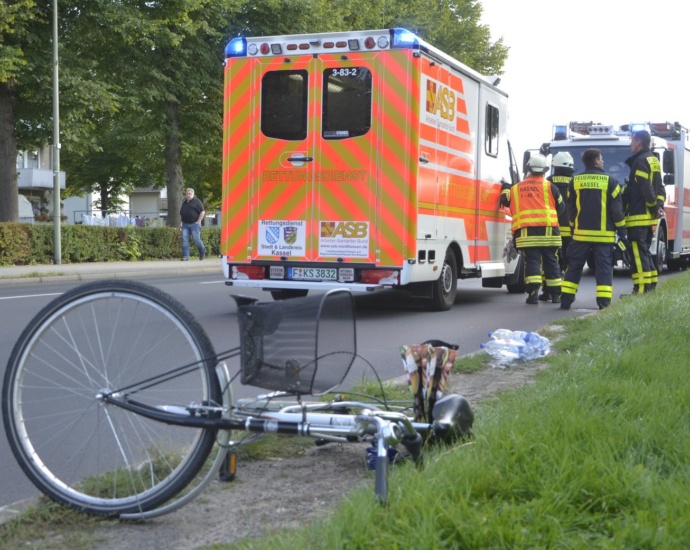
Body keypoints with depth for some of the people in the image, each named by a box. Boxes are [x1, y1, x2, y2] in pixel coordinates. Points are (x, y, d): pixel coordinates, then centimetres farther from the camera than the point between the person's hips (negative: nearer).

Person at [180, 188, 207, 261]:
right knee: (184, 240, -5)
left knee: (196, 240, -5)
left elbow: (202, 212, -7)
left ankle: (202, 251, 22)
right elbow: (181, 214, 27)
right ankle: (185, 256, -3)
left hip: (194, 224, -6)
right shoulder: (184, 203, 18)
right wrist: (181, 222, 17)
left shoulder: (197, 202, -2)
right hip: (185, 225, 6)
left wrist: (198, 221, -12)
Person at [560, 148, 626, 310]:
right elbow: (617, 210, -3)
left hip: (581, 233, 3)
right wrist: (622, 232, 4)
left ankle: (566, 300, 7)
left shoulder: (575, 181, 5)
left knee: (574, 267, 9)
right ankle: (604, 302, -5)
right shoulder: (610, 181, -3)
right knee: (604, 268, 0)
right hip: (604, 235, -2)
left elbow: (571, 209, 10)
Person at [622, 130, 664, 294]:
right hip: (649, 217, 10)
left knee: (638, 254, -10)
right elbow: (660, 188, 15)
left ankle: (641, 289, -12)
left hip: (638, 216, -10)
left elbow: (645, 188, -18)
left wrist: (654, 206, -9)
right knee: (645, 252, 16)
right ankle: (651, 286, 18)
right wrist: (659, 206, 3)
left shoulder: (640, 161, -12)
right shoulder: (654, 160, 19)